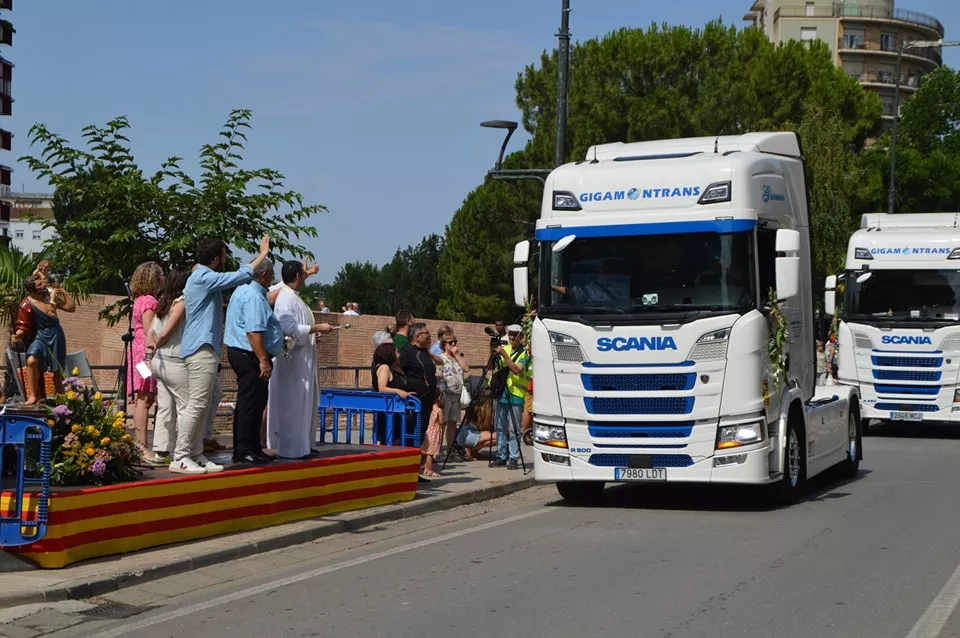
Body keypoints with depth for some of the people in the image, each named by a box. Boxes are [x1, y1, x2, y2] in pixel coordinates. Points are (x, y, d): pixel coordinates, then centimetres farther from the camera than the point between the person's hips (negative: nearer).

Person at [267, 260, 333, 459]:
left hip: (302, 360, 11)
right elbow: (289, 327, -25)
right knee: (292, 405, -6)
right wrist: (316, 328, -19)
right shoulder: (286, 298, -16)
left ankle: (303, 444, 20)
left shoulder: (293, 297, 15)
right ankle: (290, 448, -1)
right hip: (292, 360, -11)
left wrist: (313, 331, 13)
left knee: (305, 402, 14)